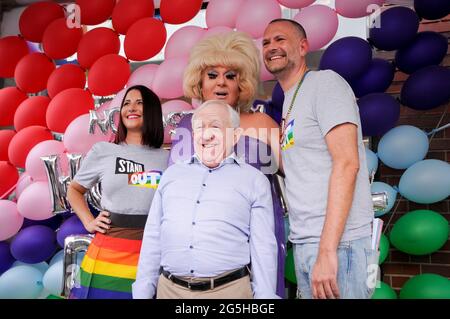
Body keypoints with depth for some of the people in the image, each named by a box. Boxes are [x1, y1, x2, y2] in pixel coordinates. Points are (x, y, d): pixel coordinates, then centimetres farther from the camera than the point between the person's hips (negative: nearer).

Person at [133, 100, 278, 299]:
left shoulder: (254, 180, 1)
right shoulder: (172, 174, 10)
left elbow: (263, 249, -2)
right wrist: (142, 292, 7)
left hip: (229, 289, -2)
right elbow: (152, 238, 10)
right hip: (169, 289, 3)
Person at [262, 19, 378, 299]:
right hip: (303, 243, 8)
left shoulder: (325, 82, -7)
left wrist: (327, 249, -22)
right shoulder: (290, 101, 17)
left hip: (337, 243, -8)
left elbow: (347, 164, -18)